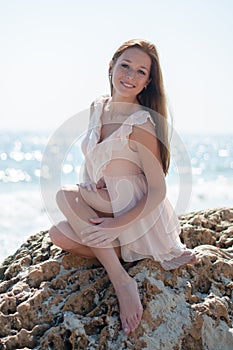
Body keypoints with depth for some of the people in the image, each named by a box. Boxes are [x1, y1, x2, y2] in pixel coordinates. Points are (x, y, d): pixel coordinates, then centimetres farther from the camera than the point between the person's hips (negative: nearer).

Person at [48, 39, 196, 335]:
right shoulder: (97, 108, 2)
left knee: (65, 195, -19)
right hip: (107, 212, 8)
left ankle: (121, 280, -21)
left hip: (143, 218, -7)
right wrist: (86, 211, -5)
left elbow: (158, 191, -19)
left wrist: (118, 224, -29)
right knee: (59, 235, -14)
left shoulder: (141, 124, -21)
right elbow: (91, 160, 12)